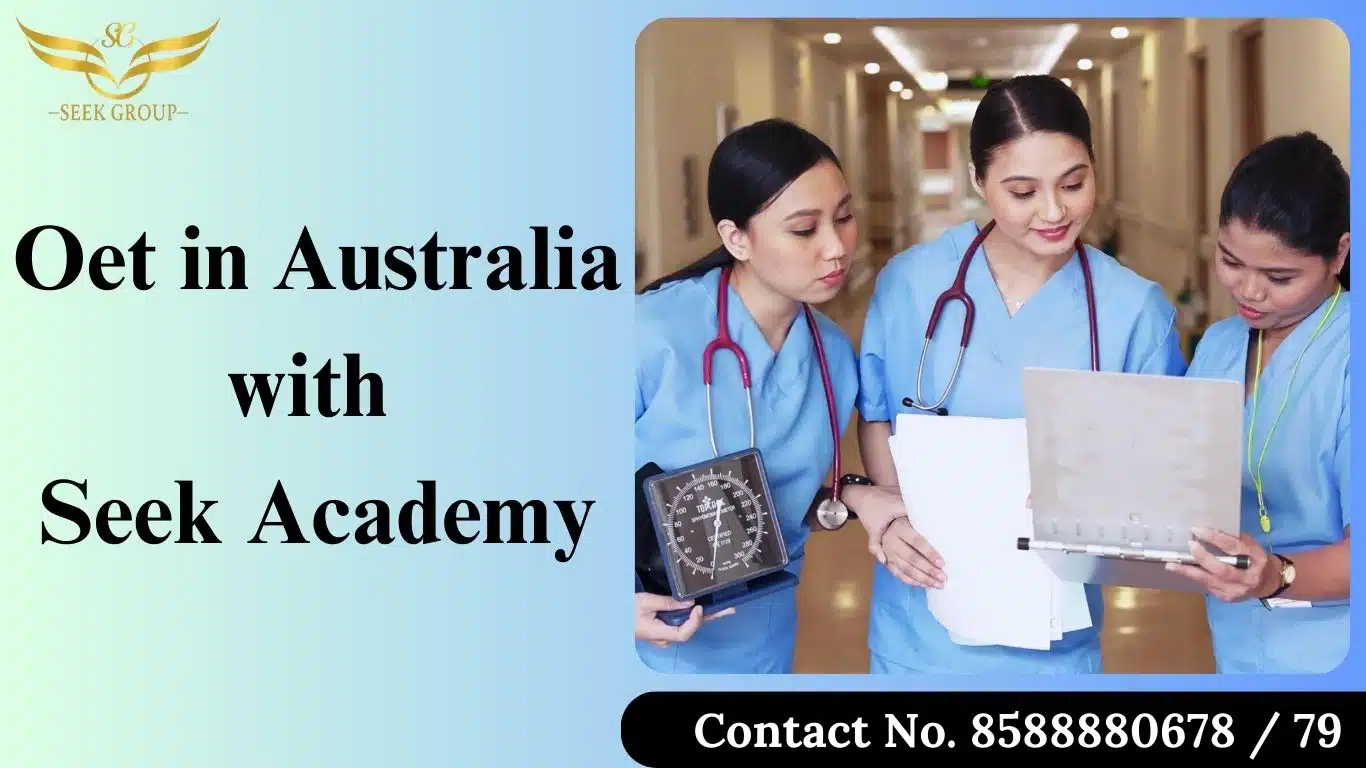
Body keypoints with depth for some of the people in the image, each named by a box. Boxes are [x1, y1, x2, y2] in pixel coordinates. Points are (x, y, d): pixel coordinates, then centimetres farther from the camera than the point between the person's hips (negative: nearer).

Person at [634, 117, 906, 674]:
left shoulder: (835, 355, -3)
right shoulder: (652, 335, -22)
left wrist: (852, 499, -9)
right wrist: (626, 604, -26)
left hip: (762, 648, 5)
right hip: (651, 648, -5)